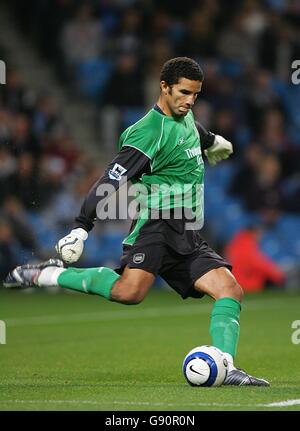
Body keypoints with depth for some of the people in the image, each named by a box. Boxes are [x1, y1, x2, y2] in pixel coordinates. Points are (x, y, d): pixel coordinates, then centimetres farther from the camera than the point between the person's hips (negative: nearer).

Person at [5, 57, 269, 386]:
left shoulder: (185, 117, 15)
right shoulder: (149, 132, -12)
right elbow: (111, 180, -17)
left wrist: (211, 141, 65)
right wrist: (81, 228, -24)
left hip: (188, 237, 9)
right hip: (156, 225, -9)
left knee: (230, 290, -8)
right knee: (130, 291, -31)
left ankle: (225, 369, -13)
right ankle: (48, 274, -16)